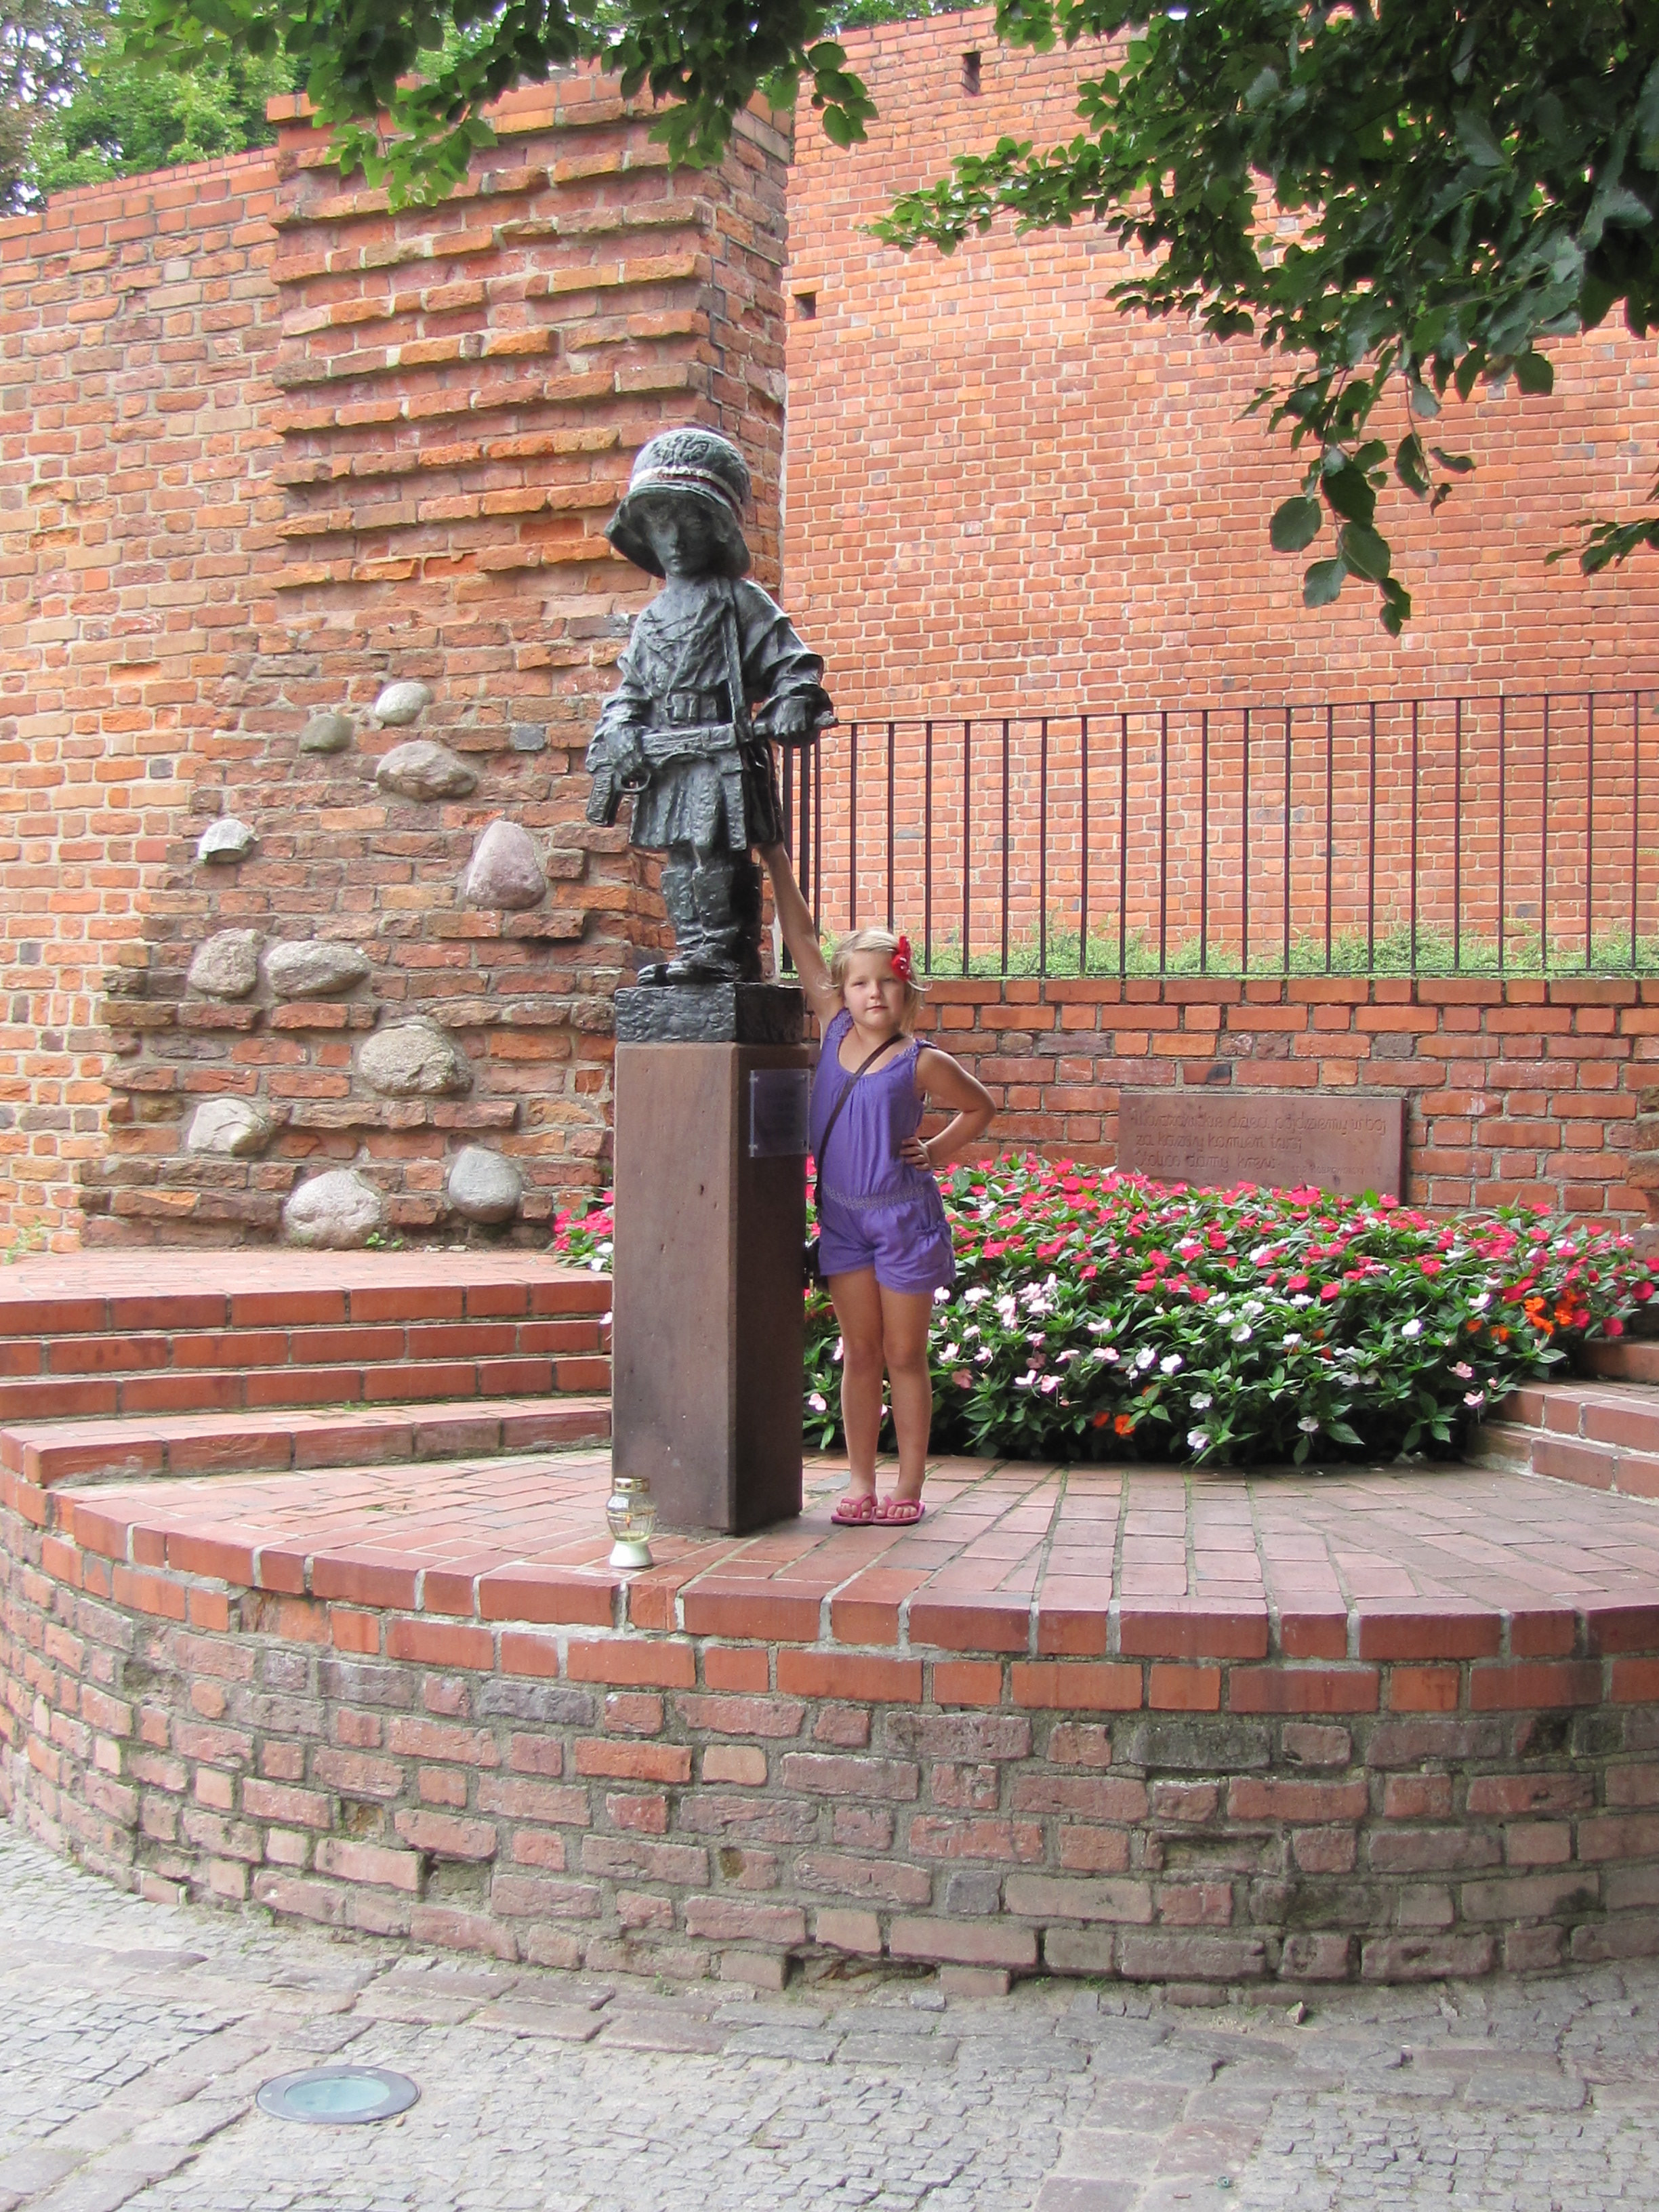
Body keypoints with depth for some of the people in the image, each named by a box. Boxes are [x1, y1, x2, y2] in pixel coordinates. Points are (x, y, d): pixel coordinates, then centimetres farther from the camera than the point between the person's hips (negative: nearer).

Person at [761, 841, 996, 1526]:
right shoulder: (835, 1030, 1)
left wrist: (936, 1152, -1)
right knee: (859, 1355, 9)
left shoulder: (921, 1063, -9)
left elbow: (981, 1107, 8)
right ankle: (860, 1482, 15)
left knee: (904, 1358, 5)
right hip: (842, 1215, 4)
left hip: (903, 1217, -4)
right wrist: (778, 867, 3)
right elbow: (803, 945, 4)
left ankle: (909, 1486, 13)